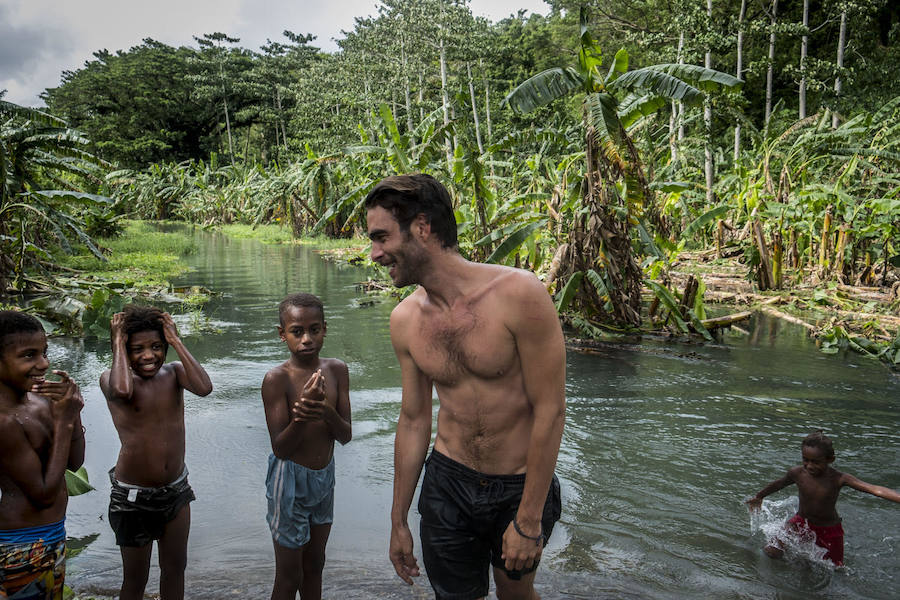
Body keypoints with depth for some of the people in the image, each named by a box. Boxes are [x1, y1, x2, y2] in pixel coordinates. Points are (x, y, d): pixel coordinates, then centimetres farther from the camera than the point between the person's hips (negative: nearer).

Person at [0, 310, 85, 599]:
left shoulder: (38, 397, -1)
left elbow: (74, 462, 2)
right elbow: (45, 494, -22)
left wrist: (73, 409, -14)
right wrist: (63, 421, -22)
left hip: (50, 532, 8)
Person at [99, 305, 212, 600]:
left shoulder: (174, 373, -4)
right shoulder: (111, 378, -13)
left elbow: (204, 387, -26)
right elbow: (121, 390, -39)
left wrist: (176, 340, -19)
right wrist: (119, 342, -24)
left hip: (176, 489, 3)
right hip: (133, 496, -3)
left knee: (175, 568, 21)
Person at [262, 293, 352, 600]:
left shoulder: (337, 370, -5)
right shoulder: (276, 379, -20)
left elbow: (345, 436, -8)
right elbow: (280, 449, -21)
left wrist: (327, 412, -28)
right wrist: (301, 415, -37)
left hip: (325, 477, 5)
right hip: (290, 480, -5)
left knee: (314, 565, 22)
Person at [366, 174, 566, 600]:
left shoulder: (519, 294, -23)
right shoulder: (404, 320, -6)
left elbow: (550, 411, -19)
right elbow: (413, 421, 4)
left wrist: (529, 519, -15)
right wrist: (398, 520, 10)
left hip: (521, 485, -3)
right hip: (448, 483, 3)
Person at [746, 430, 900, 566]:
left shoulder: (838, 479, -25)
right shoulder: (797, 473, -16)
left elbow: (875, 489, -36)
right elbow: (779, 484, 5)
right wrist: (759, 496, 22)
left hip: (829, 529, -1)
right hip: (801, 522, 1)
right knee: (771, 552, -14)